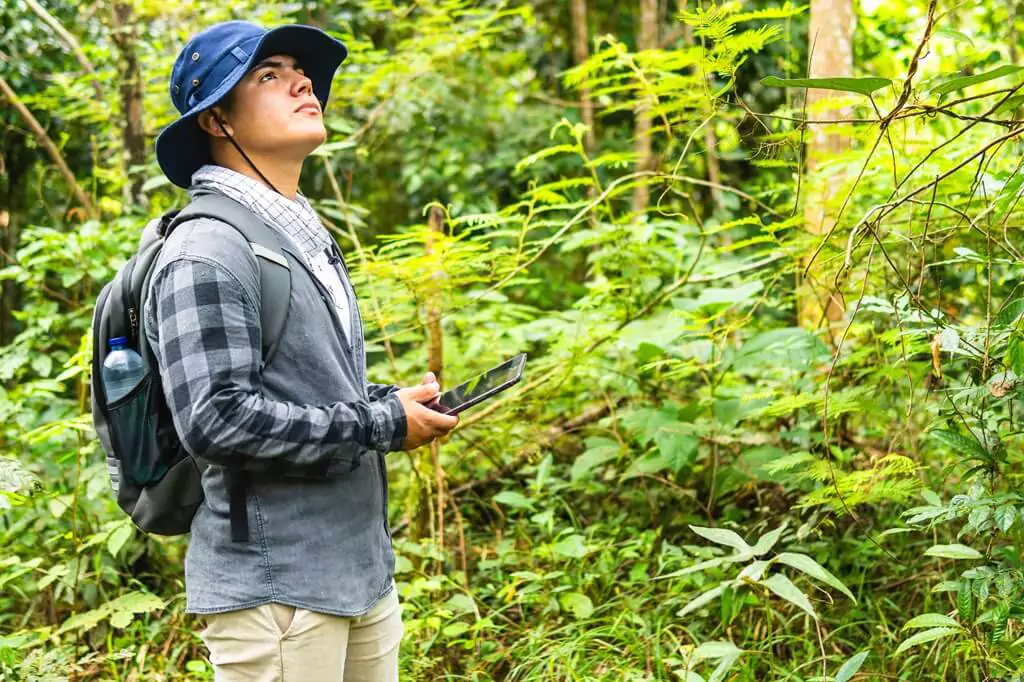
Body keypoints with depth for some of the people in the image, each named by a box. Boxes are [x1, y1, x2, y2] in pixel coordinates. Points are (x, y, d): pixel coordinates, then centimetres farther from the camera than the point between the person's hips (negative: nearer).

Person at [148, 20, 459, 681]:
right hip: (275, 591, -9)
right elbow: (215, 418, -23)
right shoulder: (207, 250, -14)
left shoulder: (307, 235, 16)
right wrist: (380, 425, -16)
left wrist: (389, 400, 5)